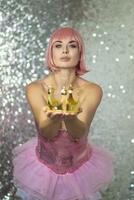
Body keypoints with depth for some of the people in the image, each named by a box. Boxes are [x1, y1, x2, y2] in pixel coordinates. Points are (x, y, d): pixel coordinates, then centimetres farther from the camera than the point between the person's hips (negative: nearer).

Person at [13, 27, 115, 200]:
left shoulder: (92, 90, -20)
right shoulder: (34, 89, -19)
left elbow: (78, 133, -30)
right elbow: (47, 132, -28)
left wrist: (69, 117, -53)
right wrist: (53, 117, -51)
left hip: (80, 169, 0)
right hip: (44, 169, 0)